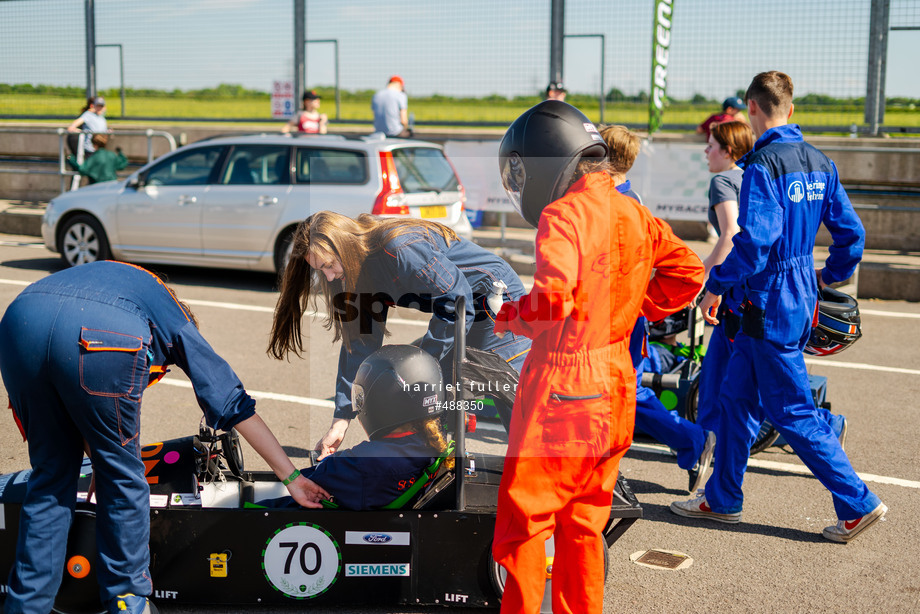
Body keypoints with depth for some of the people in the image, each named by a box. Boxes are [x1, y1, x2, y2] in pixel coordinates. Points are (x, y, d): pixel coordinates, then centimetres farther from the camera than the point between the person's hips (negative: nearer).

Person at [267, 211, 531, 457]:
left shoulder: (400, 249, -30)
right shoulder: (359, 269, -3)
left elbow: (457, 303, -26)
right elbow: (361, 341, 1)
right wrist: (341, 420, -2)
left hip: (496, 304, -9)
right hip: (456, 312, 9)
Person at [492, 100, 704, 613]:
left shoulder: (563, 214, -16)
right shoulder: (631, 212, 8)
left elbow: (553, 300, -28)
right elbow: (687, 272, 14)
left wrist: (504, 316, -10)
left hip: (562, 388, -8)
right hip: (615, 385, 8)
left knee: (524, 523, 3)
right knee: (584, 524, 18)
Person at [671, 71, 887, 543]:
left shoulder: (763, 165, -18)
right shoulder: (819, 163, 7)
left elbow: (754, 241, -26)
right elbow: (851, 233, 10)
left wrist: (716, 286, -15)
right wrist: (829, 275, 26)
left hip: (771, 305, -9)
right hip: (800, 300, 9)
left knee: (793, 414, 0)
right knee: (735, 398, 17)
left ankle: (859, 503, 7)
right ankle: (722, 499, 26)